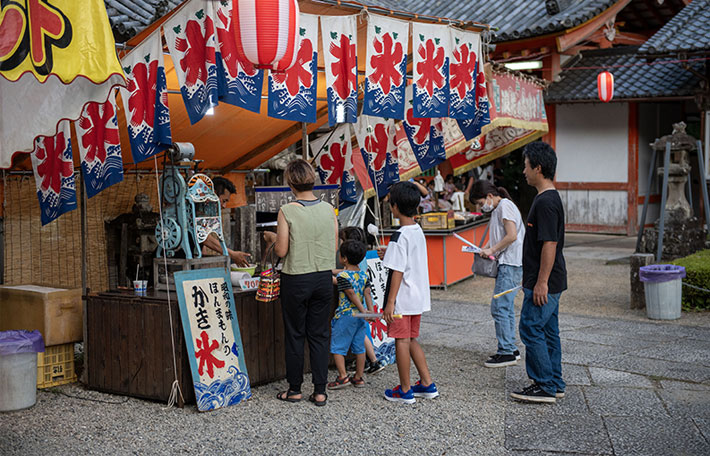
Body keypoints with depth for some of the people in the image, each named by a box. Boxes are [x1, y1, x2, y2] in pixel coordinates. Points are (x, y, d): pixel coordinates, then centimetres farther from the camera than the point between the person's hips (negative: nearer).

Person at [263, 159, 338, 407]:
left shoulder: (287, 212, -13)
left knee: (294, 335, 9)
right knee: (319, 335, 9)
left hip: (296, 280, -4)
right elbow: (334, 247, 5)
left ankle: (294, 389, 17)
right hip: (324, 278, 4)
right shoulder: (328, 209, -1)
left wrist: (271, 238, 8)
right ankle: (320, 391, 12)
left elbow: (281, 251, -11)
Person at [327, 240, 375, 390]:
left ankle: (343, 376, -1)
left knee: (337, 347, 3)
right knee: (359, 347, 12)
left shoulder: (342, 276, -13)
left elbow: (352, 295, -17)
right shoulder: (364, 275, 6)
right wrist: (371, 311, -6)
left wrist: (363, 311, -17)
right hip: (360, 316, 7)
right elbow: (367, 293, -1)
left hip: (345, 315, -7)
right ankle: (359, 377, 17)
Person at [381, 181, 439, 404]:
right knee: (411, 340, 18)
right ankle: (427, 385, 21)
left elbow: (397, 271, -20)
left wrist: (390, 302, -17)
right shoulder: (419, 232, 8)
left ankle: (405, 391, 9)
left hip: (402, 300, -8)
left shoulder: (400, 237, -18)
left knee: (401, 342, 1)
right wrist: (390, 254, 29)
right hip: (419, 297, 9)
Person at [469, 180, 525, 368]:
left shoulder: (505, 206, -11)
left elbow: (512, 236, -19)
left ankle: (506, 353, -7)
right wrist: (486, 250, 9)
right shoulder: (497, 209, 19)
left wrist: (492, 250, -13)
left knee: (499, 307, -10)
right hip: (507, 264, 10)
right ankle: (511, 349, 18)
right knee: (506, 307, 12)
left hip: (510, 264, -10)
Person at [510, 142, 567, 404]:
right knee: (548, 331, 13)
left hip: (544, 284, -10)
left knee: (531, 329, -5)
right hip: (550, 282, 10)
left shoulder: (545, 202, -19)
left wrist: (541, 282, -22)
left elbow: (550, 244, -23)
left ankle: (544, 386, 1)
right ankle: (555, 385, 20)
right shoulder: (550, 198, 14)